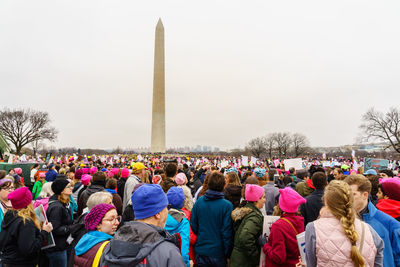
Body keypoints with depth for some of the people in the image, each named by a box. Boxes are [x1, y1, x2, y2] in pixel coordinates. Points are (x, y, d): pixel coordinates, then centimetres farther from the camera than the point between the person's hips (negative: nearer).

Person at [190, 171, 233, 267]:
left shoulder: (198, 202, -8)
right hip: (218, 252, -2)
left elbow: (193, 226, -2)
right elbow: (227, 232, -15)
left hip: (200, 251, 3)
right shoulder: (227, 206, -18)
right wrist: (227, 254, -3)